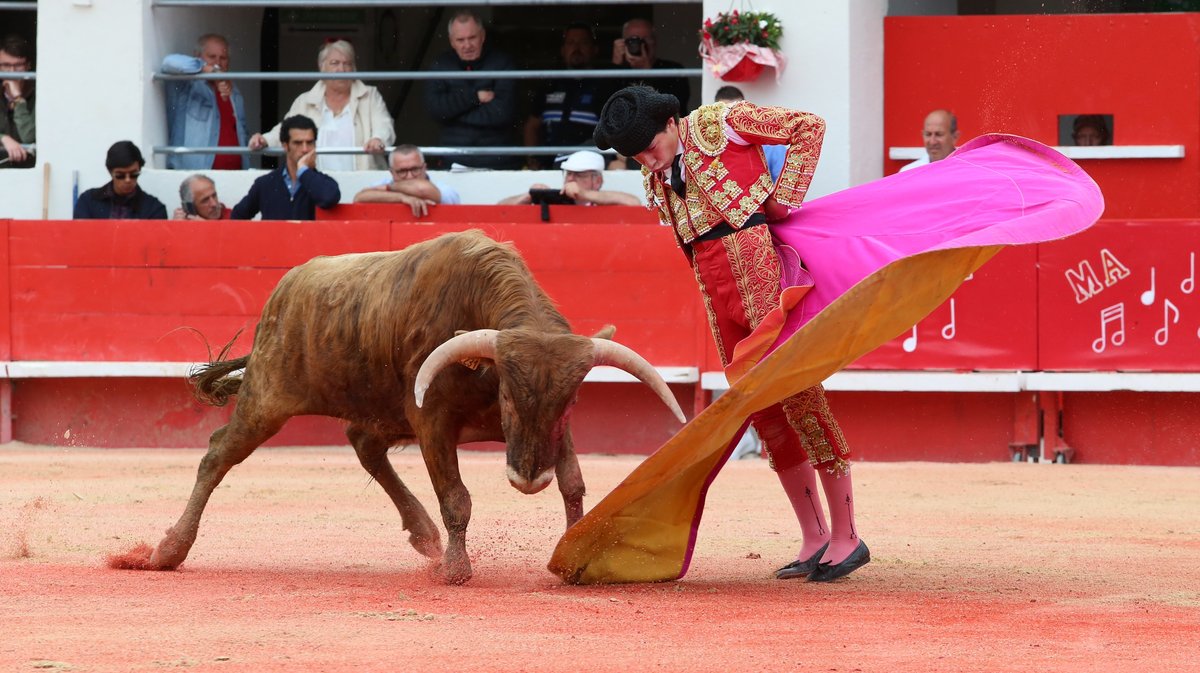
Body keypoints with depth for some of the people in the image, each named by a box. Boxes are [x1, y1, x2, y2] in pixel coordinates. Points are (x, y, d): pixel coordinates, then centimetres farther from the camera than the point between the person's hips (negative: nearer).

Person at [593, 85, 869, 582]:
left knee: (798, 393, -9)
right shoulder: (655, 177, 17)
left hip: (761, 263, -7)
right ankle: (814, 538, 10)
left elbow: (808, 128, -3)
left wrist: (784, 199, -7)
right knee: (762, 410, 5)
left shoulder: (720, 123, -3)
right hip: (714, 289, 7)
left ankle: (846, 535, -6)